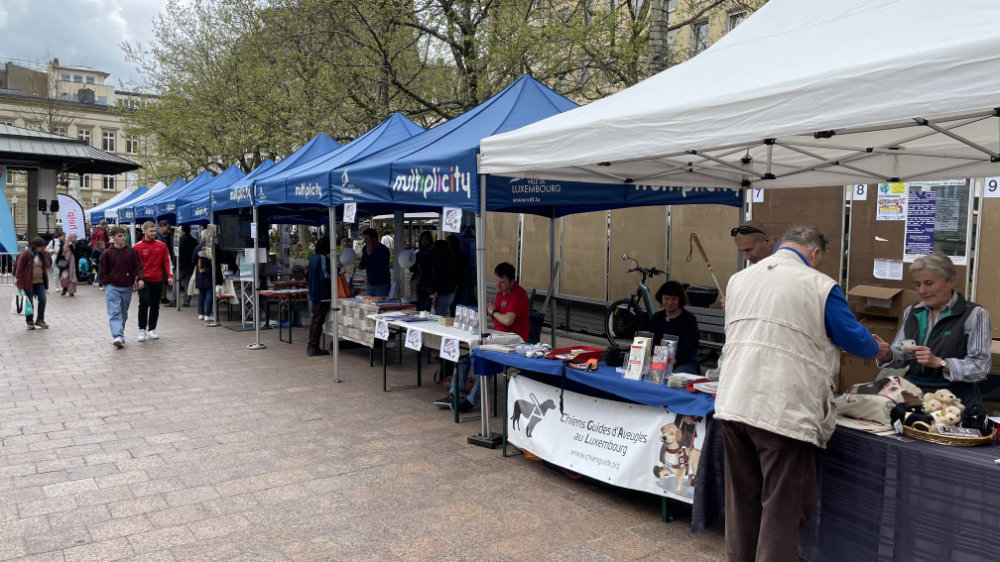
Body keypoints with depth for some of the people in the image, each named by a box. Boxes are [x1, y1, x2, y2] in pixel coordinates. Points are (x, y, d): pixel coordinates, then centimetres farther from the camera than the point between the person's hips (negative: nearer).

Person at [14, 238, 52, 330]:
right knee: (29, 303, 3)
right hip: (29, 283, -5)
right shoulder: (25, 255, -12)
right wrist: (20, 284, -14)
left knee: (43, 300, -1)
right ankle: (30, 322, 15)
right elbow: (19, 270, -11)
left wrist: (46, 253, -7)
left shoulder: (42, 255, 7)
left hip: (40, 282, 5)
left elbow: (49, 264, 2)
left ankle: (40, 320, 12)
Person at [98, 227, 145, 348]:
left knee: (123, 313, 13)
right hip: (112, 288, -2)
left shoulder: (132, 251, 1)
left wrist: (141, 279, -13)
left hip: (127, 288, 3)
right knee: (114, 312, -14)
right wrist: (107, 283, -4)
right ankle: (118, 337, -23)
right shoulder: (107, 253, -2)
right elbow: (102, 271, 4)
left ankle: (119, 335, 29)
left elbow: (139, 266, 2)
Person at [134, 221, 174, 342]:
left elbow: (167, 261, 6)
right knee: (144, 304, -10)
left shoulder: (162, 246, 6)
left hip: (157, 281, 3)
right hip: (144, 281, -3)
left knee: (155, 306, 7)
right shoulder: (138, 247, 0)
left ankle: (152, 329, 17)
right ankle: (142, 330, -1)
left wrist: (170, 276, -4)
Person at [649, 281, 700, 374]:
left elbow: (687, 347, -11)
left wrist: (673, 361, -27)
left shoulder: (690, 319, 0)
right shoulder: (657, 318, 15)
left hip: (685, 362, -3)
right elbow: (652, 342, 6)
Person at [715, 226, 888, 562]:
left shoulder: (738, 279, 13)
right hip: (783, 410, -5)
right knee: (784, 508, 6)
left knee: (742, 500, 17)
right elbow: (855, 339, 6)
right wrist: (876, 347, 29)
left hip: (733, 404, 6)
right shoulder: (819, 286, -4)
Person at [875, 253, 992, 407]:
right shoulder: (912, 313, 12)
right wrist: (886, 353, -8)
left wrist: (939, 362, -21)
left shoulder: (974, 314, -3)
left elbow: (980, 366, -9)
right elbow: (900, 357, 13)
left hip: (954, 397, -4)